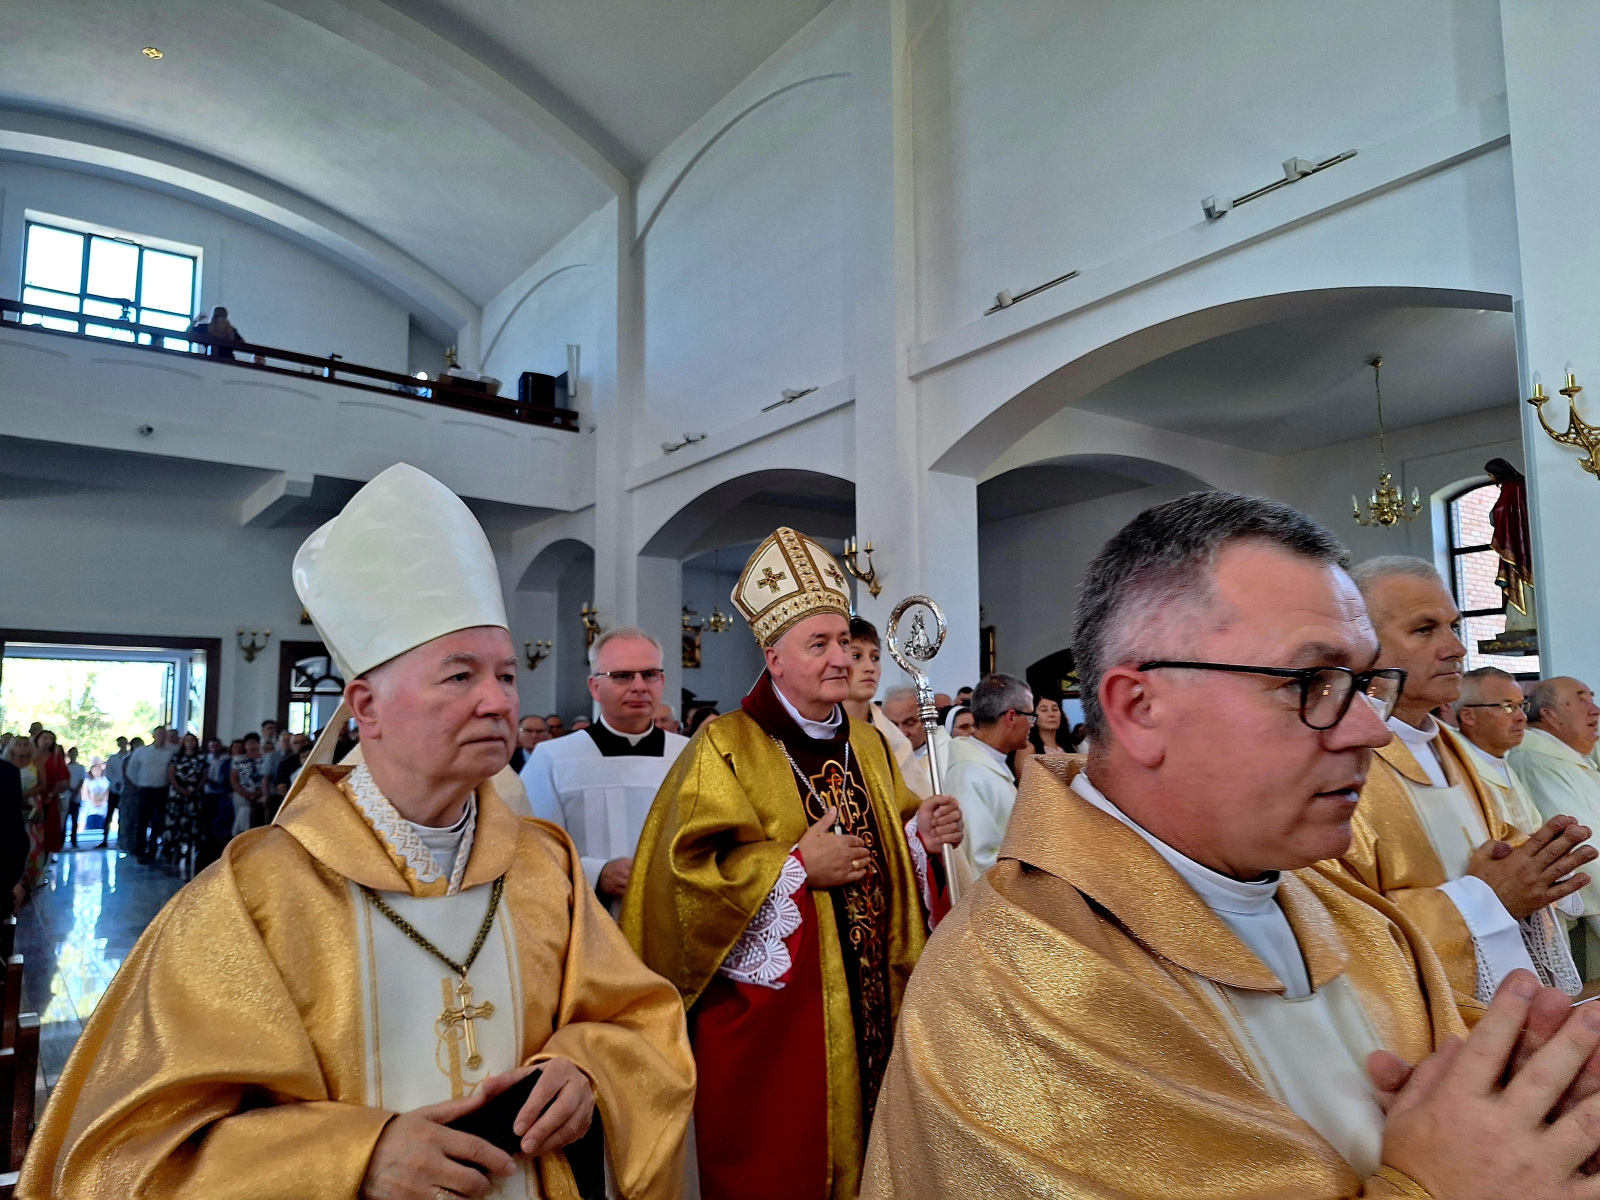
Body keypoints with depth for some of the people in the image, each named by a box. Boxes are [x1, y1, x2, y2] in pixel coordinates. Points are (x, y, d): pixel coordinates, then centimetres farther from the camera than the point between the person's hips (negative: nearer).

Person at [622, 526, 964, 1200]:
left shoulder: (868, 746, 10)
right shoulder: (725, 748, -10)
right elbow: (689, 870, -16)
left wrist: (921, 838, -5)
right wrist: (797, 866, -19)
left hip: (869, 1002, 6)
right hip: (772, 1013, -5)